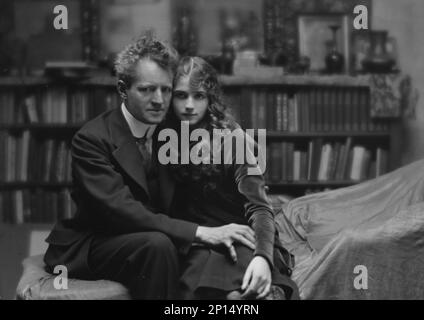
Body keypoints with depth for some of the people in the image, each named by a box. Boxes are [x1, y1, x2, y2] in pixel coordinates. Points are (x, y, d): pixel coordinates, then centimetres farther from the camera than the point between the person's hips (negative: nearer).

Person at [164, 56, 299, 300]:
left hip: (243, 241, -2)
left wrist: (263, 256, -31)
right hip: (199, 246, 2)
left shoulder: (231, 139, -4)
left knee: (257, 290, -34)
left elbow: (258, 206, -13)